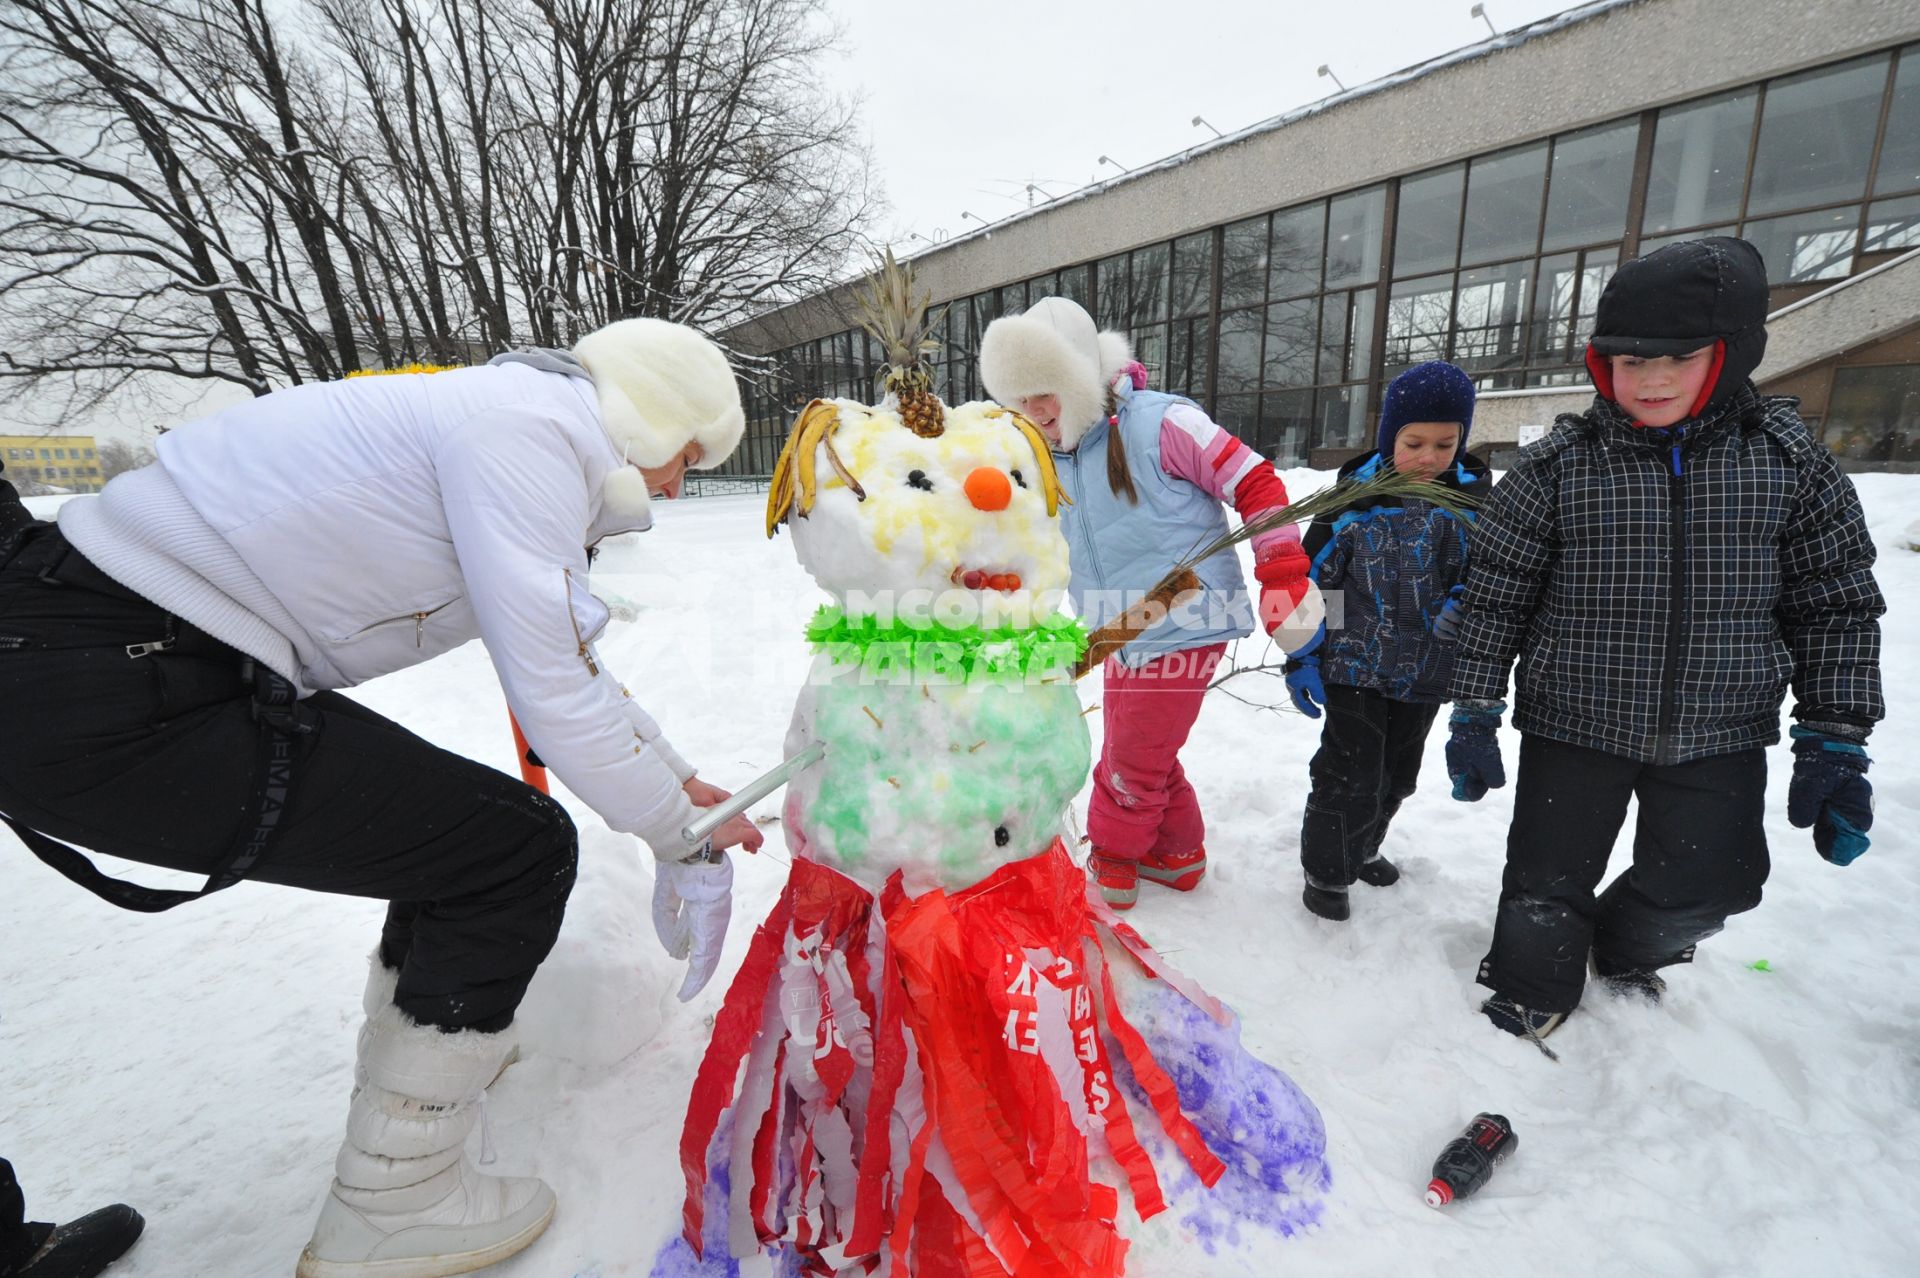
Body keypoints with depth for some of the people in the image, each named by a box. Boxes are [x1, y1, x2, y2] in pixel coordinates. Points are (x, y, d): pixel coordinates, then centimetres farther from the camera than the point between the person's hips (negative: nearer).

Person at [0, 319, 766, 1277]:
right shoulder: (529, 425, -16)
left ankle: (420, 1046, 44)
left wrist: (675, 780, 23)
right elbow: (551, 696, -20)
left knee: (451, 822, 21)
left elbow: (574, 662, 21)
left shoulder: (523, 424, 15)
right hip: (104, 702, -10)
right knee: (518, 849, -8)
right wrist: (680, 832, -5)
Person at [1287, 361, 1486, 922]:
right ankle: (1326, 870, 18)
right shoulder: (1356, 501, -11)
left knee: (1396, 775, 20)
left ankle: (1363, 847, 44)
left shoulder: (1474, 499, -2)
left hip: (1427, 676, 4)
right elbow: (1313, 582, -7)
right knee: (1350, 775, -3)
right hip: (1357, 668, -4)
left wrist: (1464, 605, -19)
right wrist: (1301, 659, -9)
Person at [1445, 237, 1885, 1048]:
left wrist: (1835, 744, 0)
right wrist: (1474, 715, -8)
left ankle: (1624, 948, 48)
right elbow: (1494, 599, -8)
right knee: (1548, 882, 9)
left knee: (1709, 882, 16)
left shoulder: (1788, 459, -4)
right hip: (1575, 723, -2)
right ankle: (1531, 998, 35)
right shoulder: (1556, 466, -11)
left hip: (1721, 736, 3)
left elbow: (1836, 606, 3)